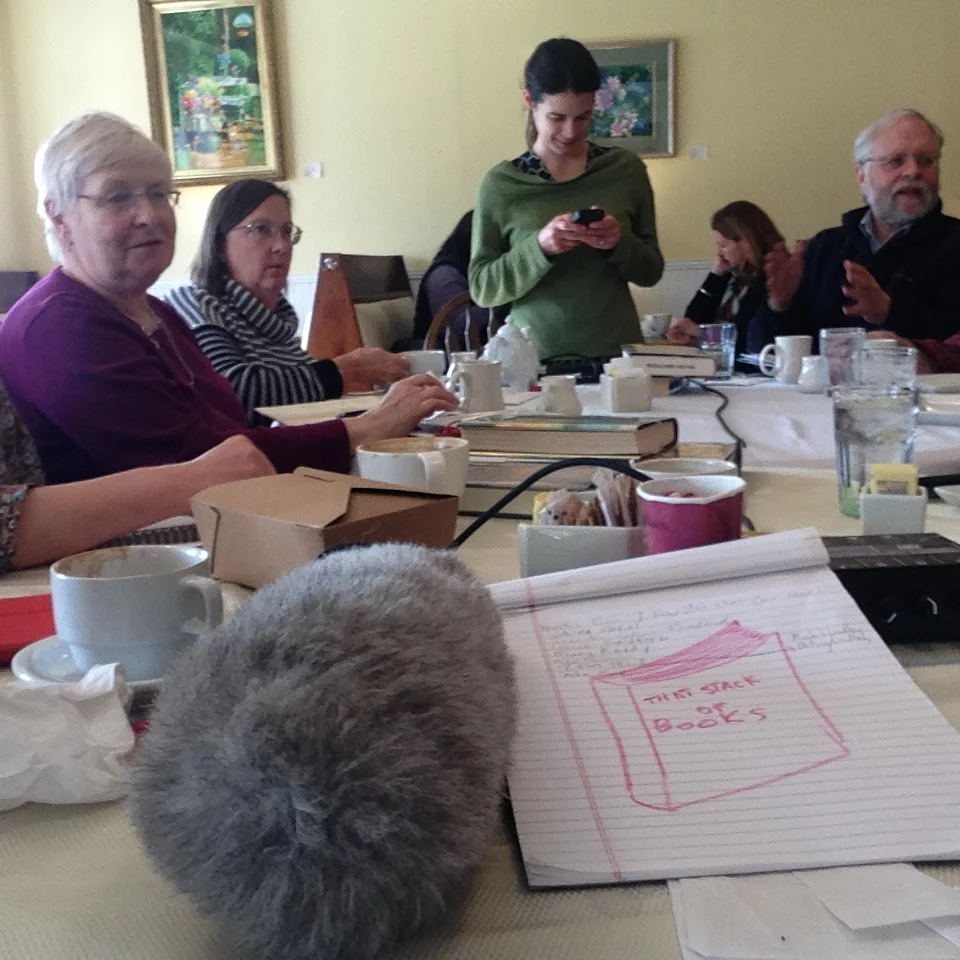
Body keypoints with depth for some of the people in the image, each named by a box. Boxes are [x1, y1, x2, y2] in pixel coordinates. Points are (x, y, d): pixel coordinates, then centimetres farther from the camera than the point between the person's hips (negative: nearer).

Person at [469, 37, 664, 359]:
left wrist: (620, 244, -11)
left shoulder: (626, 169, 4)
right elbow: (481, 289, -2)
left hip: (617, 351, 1)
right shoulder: (501, 183, -1)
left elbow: (651, 272, 9)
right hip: (533, 355, -1)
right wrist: (538, 246, -16)